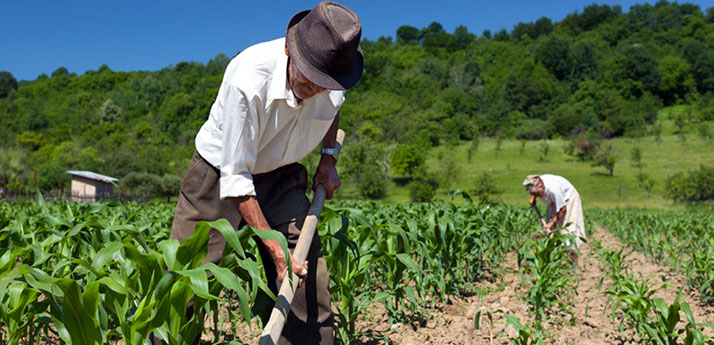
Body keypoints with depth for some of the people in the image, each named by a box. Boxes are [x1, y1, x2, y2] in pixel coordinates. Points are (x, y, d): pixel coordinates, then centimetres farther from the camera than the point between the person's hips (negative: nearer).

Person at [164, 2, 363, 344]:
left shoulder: (336, 73, -17)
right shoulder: (247, 81, -34)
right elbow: (236, 178, -28)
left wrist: (329, 156, 1)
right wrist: (276, 249, -29)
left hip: (280, 176, 4)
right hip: (220, 174, -4)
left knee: (310, 282, -6)